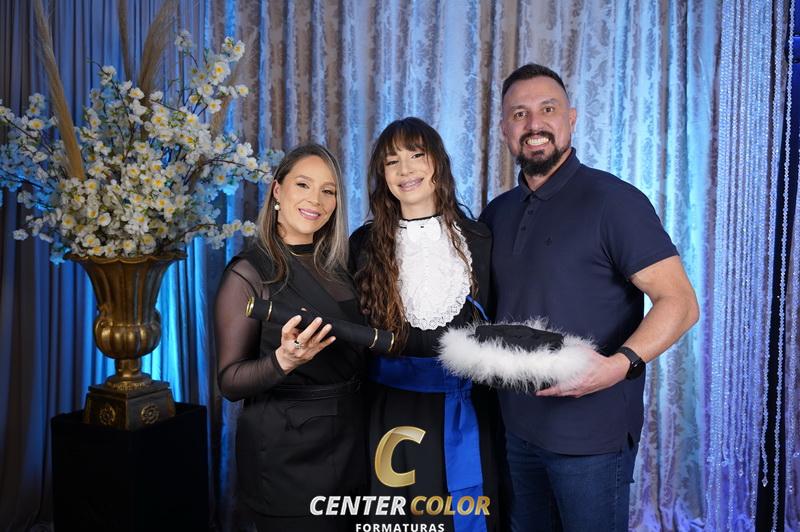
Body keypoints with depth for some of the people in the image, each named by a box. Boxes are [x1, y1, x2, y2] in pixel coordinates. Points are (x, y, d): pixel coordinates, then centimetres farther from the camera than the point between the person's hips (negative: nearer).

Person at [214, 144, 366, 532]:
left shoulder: (335, 266, 6)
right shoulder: (249, 273, -13)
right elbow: (230, 382, -15)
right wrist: (284, 360, -30)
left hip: (347, 443, 6)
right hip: (286, 455, -6)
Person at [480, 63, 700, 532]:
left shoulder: (613, 199, -12)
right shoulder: (498, 213, 8)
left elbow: (680, 302, -16)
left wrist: (619, 365, -30)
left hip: (591, 431, -6)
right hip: (518, 426, 6)